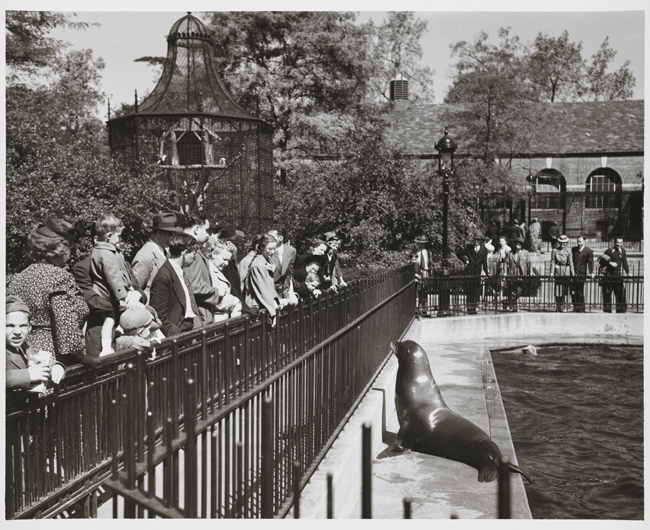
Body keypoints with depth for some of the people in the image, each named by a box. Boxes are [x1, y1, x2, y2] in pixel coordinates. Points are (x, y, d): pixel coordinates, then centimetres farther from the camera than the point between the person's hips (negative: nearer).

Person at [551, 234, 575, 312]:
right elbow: (553, 262, 0)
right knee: (557, 291, -3)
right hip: (558, 272, -1)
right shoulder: (554, 251, 2)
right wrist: (552, 272, -9)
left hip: (566, 272, 1)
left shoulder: (568, 251, 3)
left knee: (563, 291, 4)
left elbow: (571, 262, 0)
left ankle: (561, 308, 14)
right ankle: (558, 308, 5)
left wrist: (573, 274, -6)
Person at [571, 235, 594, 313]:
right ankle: (575, 308, 11)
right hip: (573, 274, 4)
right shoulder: (573, 249, 13)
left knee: (580, 292, -1)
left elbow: (590, 262, -7)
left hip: (581, 274, -4)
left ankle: (581, 309, 8)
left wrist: (591, 272, -18)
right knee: (574, 292, 2)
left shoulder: (589, 251, -1)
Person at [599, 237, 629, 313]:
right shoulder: (609, 251, -2)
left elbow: (624, 262, 14)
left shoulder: (622, 251, 9)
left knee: (621, 293, -4)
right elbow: (600, 259, -3)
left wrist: (628, 272, 6)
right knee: (607, 293, 1)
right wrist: (609, 263, -12)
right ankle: (607, 310, 10)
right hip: (608, 275, -3)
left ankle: (621, 310, 3)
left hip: (618, 275, 3)